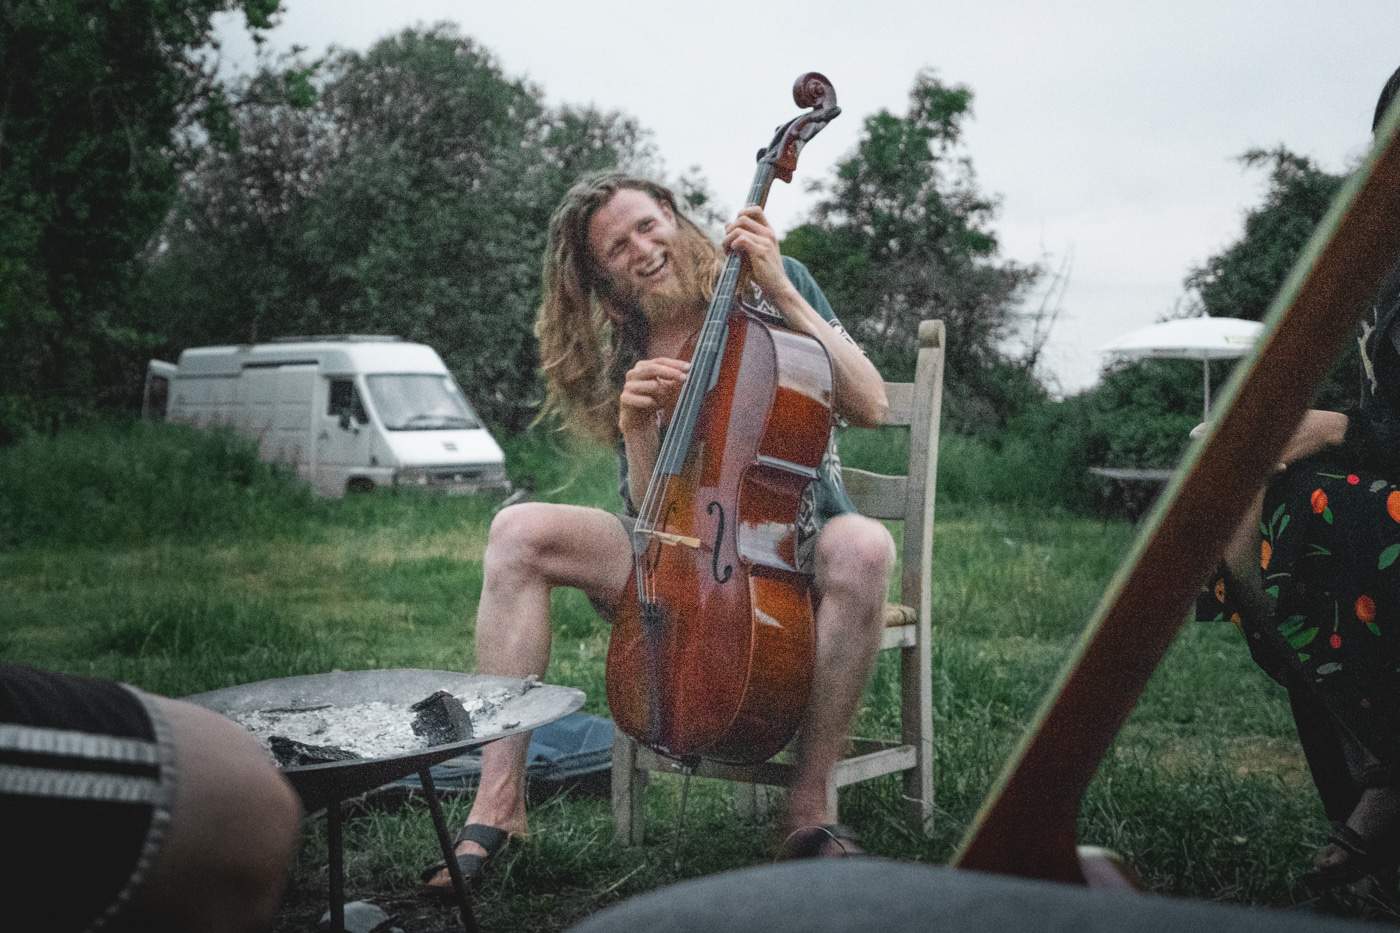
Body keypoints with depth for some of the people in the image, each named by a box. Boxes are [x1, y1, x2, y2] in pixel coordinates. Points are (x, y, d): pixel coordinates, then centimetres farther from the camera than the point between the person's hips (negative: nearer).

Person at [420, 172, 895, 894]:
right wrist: (635, 429, -20)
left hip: (799, 543, -2)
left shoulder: (773, 286, -1)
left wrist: (783, 292, -16)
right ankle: (499, 797, -19)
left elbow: (870, 406, -11)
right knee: (519, 531, -17)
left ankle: (810, 806, -25)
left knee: (863, 546, -38)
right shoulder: (625, 360, 5)